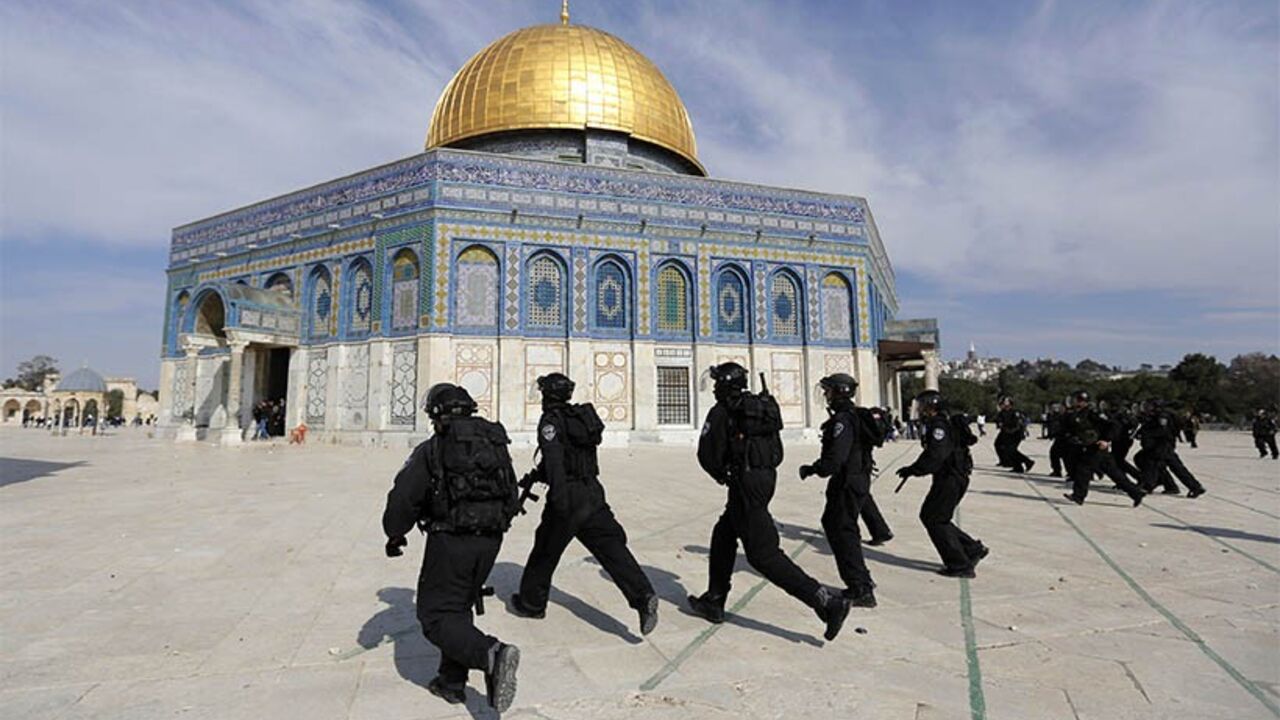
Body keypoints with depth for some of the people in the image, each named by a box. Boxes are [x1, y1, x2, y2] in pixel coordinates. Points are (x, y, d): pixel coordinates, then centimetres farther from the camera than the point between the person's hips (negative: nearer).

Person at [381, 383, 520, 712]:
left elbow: (403, 498, -8)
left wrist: (394, 535, 9)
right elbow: (512, 497, 14)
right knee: (459, 607, 23)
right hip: (490, 542, 6)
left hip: (450, 541, -6)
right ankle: (452, 682, 27)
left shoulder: (431, 450, -6)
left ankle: (493, 654, -19)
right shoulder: (497, 444, 10)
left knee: (437, 617, 3)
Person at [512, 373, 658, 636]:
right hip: (593, 493, 6)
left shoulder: (551, 420, -9)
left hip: (568, 497, -6)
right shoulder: (581, 416, 15)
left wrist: (560, 502, -28)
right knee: (612, 547, -2)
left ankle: (531, 603, 30)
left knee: (545, 551, 13)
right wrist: (537, 474, 33)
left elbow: (554, 460, -23)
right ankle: (643, 596, -15)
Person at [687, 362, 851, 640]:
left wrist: (722, 475, 12)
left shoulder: (722, 411, -8)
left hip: (746, 483, -9)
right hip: (766, 478, 9)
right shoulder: (764, 407, 15)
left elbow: (708, 454, -8)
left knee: (763, 554, -6)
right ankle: (713, 602, 29)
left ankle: (828, 601, -10)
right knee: (723, 536, 20)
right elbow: (777, 453, 16)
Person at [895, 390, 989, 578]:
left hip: (951, 480, -10)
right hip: (948, 479, 10)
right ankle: (973, 550, 22)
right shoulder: (937, 425, 15)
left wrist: (913, 470, -22)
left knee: (933, 519, -2)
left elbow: (935, 456, -27)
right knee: (933, 517, 16)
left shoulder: (939, 426, -18)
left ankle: (960, 565, 5)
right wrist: (914, 468, 13)